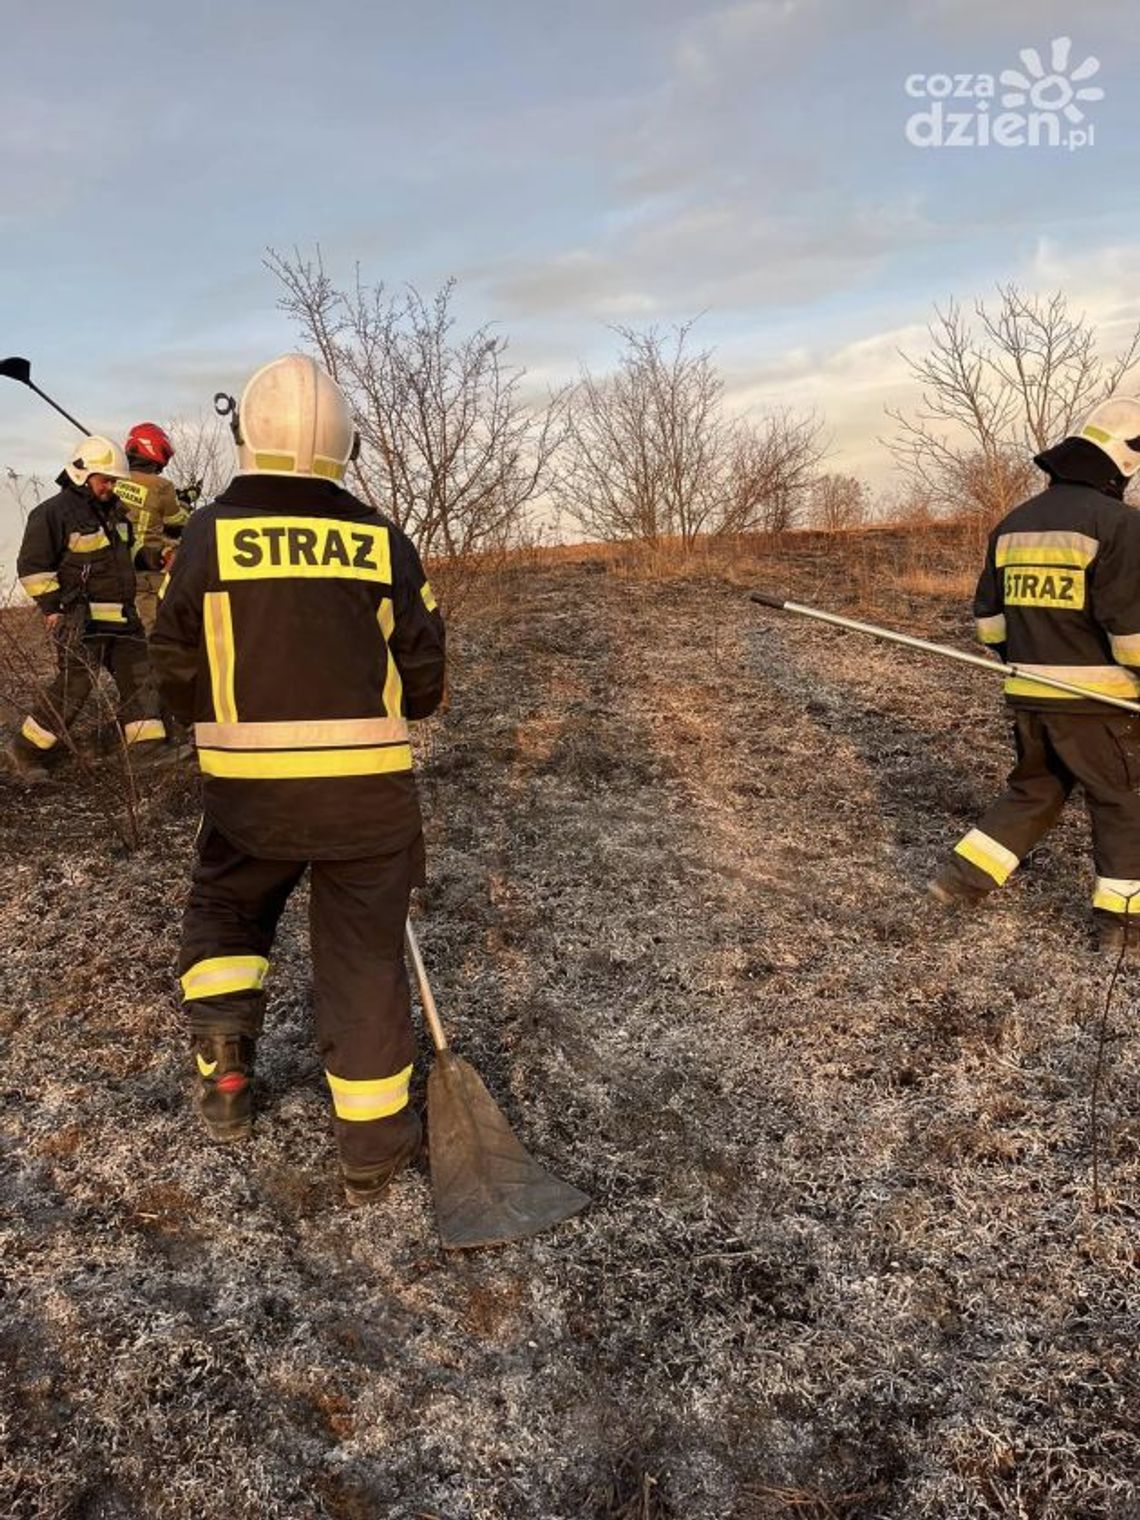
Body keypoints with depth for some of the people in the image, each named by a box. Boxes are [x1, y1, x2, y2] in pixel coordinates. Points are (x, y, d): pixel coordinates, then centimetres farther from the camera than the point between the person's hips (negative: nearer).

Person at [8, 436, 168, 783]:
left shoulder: (113, 509, 15)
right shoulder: (54, 512, -10)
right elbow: (31, 566, -10)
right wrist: (51, 606, -13)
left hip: (122, 616, 8)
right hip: (81, 619, -8)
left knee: (139, 677, 5)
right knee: (73, 686, -8)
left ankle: (149, 750, 10)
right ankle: (25, 751, 6)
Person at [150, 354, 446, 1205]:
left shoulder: (207, 536, -4)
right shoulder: (385, 544, -2)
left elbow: (178, 679, 1)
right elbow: (424, 681, 3)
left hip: (248, 787, 0)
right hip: (370, 789, 0)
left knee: (224, 910, 27)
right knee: (365, 958, 8)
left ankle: (224, 1065, 14)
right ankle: (373, 1150, 18)